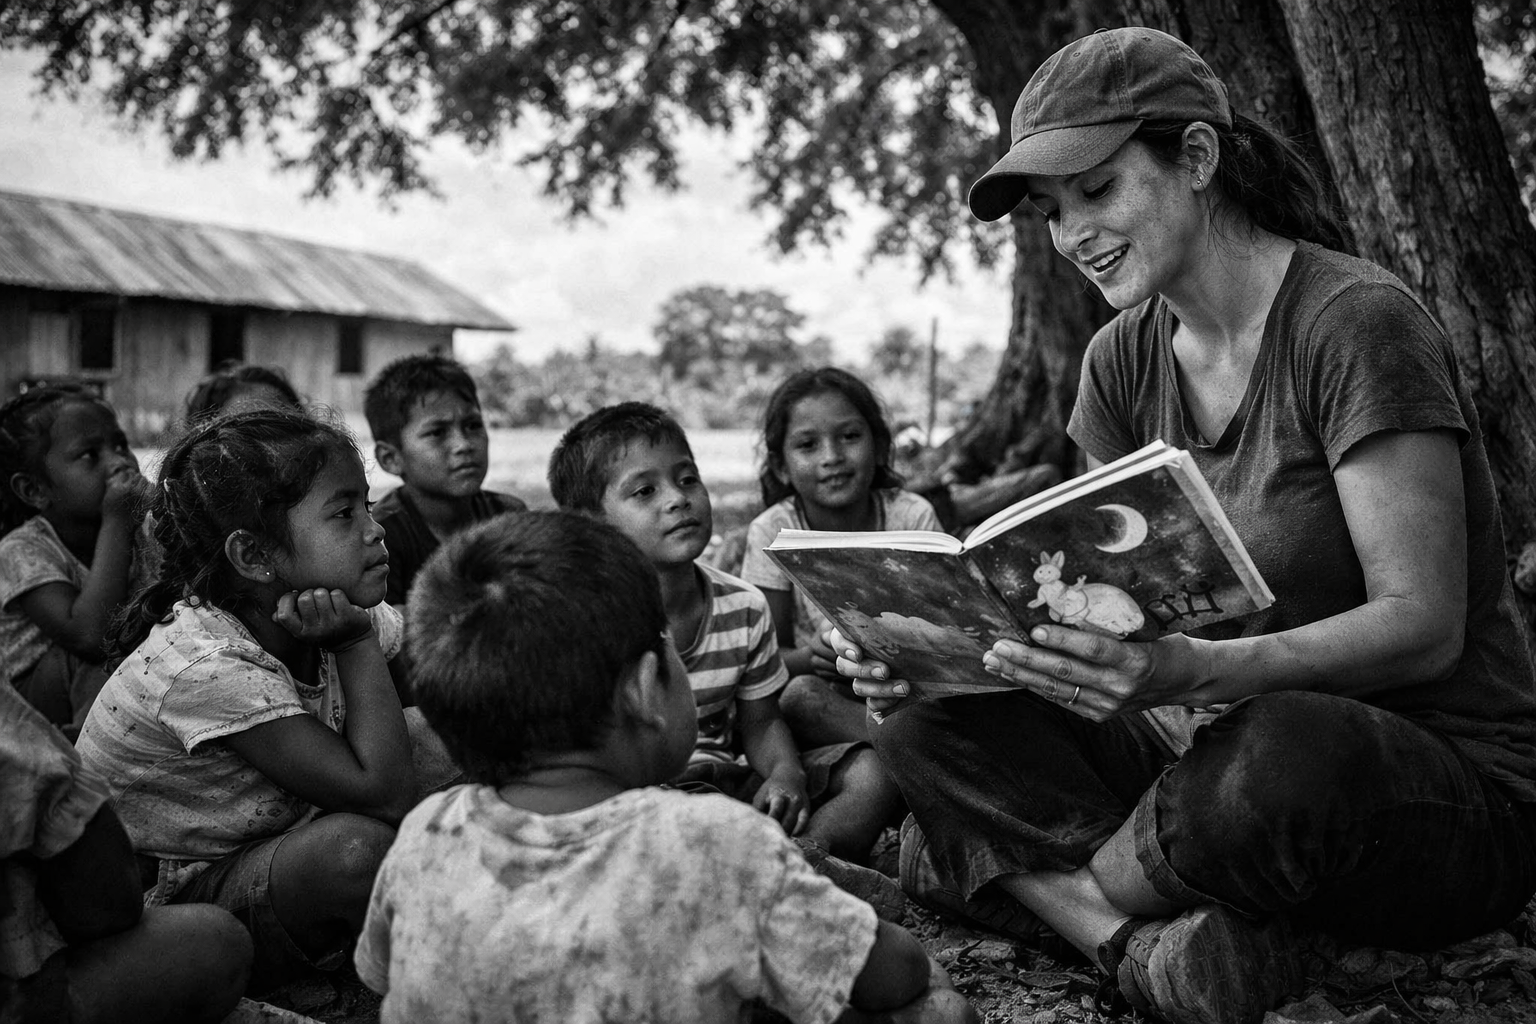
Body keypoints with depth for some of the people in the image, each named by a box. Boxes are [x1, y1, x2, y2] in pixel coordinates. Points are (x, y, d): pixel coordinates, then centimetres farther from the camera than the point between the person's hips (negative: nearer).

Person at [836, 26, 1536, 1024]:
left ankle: (1059, 892, -9)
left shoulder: (1356, 322, -16)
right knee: (932, 731, -9)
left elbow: (1424, 624, -20)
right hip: (1223, 748, 6)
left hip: (1453, 785, -5)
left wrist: (1198, 670, -37)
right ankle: (1152, 941, -28)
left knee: (1280, 750, -40)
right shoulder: (1124, 361, 5)